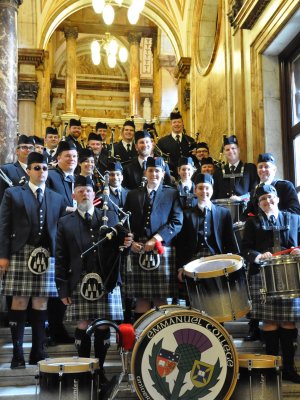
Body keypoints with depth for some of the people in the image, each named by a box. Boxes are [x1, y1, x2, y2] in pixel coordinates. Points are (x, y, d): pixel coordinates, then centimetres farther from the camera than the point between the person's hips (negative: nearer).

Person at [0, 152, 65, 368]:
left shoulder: (57, 198, 16)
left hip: (47, 255, 3)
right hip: (20, 254, -2)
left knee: (41, 303, 4)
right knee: (19, 302, -2)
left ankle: (38, 353, 12)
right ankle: (17, 354, 6)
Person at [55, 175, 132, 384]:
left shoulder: (111, 217, 11)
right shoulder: (65, 222, 7)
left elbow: (117, 246, 12)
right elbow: (61, 259, 3)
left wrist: (125, 242, -12)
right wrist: (63, 288, -2)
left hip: (107, 282, 1)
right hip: (79, 283, -1)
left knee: (104, 327, 4)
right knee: (83, 326, 3)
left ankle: (100, 368, 17)